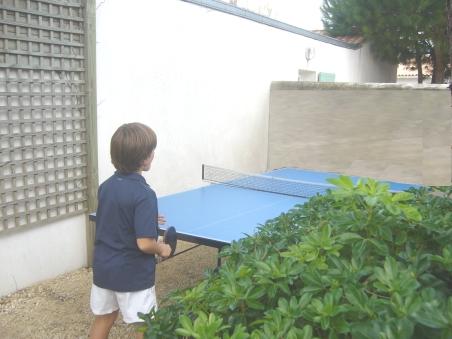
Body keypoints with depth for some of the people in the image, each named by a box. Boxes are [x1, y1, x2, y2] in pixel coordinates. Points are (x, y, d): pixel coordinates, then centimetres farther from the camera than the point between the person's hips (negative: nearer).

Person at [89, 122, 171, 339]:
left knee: (102, 321, 22)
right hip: (133, 274, -7)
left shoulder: (106, 185, 0)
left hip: (103, 268, 7)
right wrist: (162, 249, -7)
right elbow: (144, 244, -26)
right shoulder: (143, 194, -23)